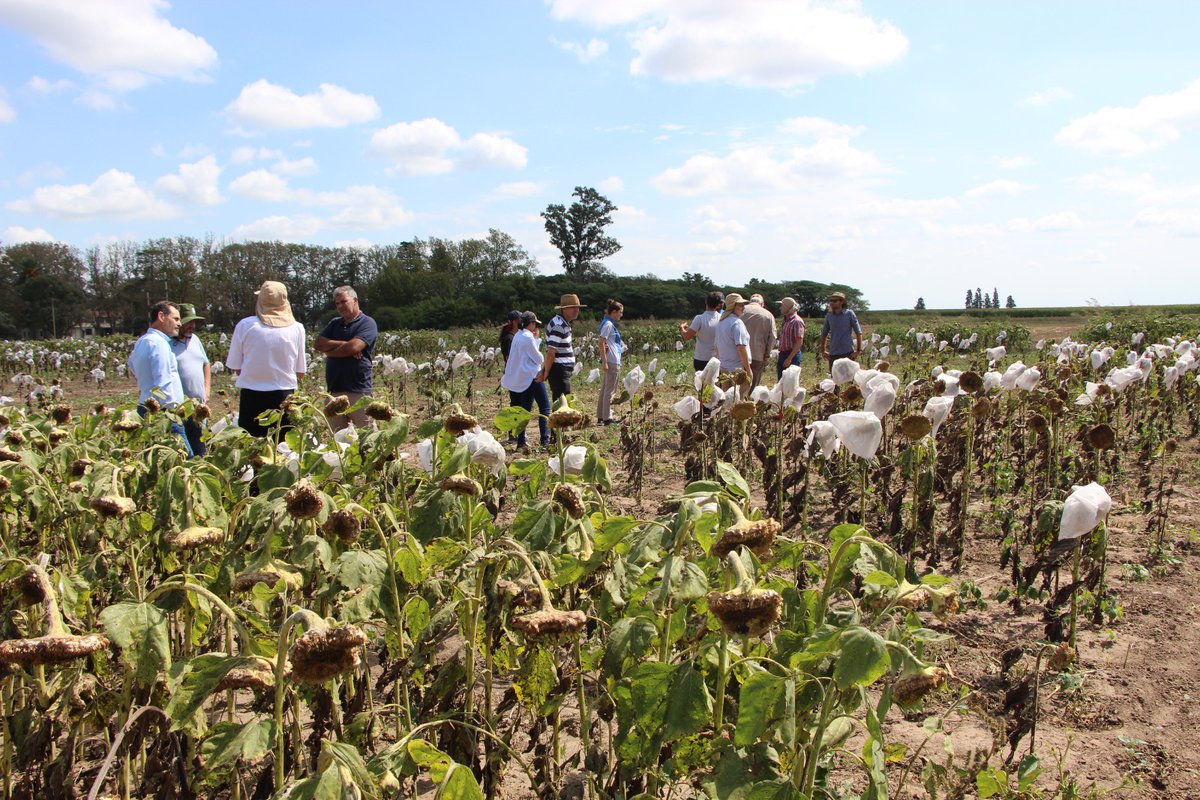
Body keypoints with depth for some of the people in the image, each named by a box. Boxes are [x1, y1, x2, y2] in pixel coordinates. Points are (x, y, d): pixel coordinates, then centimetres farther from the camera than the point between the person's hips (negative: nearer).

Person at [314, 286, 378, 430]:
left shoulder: (367, 323, -2)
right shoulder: (334, 323, 19)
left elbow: (353, 348, -16)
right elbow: (318, 344, 5)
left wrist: (329, 351, 0)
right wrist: (344, 344, -6)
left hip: (358, 390, -6)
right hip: (334, 390, 7)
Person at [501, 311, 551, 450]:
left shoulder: (518, 336, 12)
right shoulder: (528, 338, -15)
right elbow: (538, 358, -12)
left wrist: (536, 339, 13)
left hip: (522, 379, 9)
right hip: (533, 376, -9)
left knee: (525, 409, 11)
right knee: (544, 407, -5)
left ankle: (521, 441, 10)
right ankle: (545, 439, -10)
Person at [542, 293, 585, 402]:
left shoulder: (563, 323, 14)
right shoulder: (559, 326, -18)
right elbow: (551, 353, -22)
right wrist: (546, 372, -13)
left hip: (564, 371, 10)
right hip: (559, 371, -10)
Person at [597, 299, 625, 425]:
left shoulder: (609, 323, 15)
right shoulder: (608, 324, -13)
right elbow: (601, 343, -19)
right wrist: (604, 361, -22)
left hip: (611, 361, 10)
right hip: (612, 361, -10)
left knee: (605, 389, 13)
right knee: (609, 390, -5)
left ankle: (601, 416, 19)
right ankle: (607, 418, -1)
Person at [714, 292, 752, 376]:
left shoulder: (720, 323, 13)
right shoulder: (737, 323, -15)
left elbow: (718, 347, 19)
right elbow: (741, 348, -21)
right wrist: (748, 370, -17)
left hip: (723, 368, 9)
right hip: (737, 369, -9)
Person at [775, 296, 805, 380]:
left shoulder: (797, 321, -13)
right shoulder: (786, 321, 15)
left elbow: (799, 342, -18)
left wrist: (789, 358, -21)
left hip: (792, 355, -9)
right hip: (782, 354, 9)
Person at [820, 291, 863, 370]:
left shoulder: (849, 314, -3)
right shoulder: (829, 315, 7)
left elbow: (858, 333, -2)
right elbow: (824, 334, 16)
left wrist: (858, 350, -8)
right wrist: (823, 350, 9)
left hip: (847, 353, -4)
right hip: (833, 354, 4)